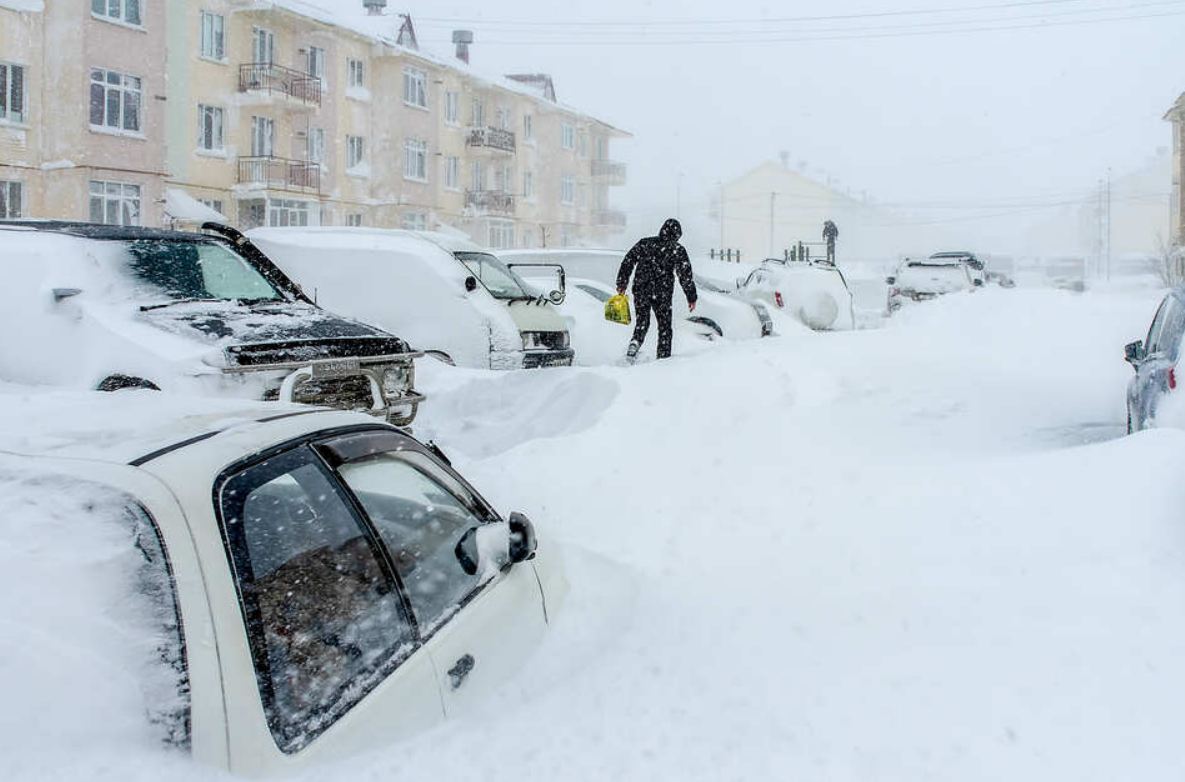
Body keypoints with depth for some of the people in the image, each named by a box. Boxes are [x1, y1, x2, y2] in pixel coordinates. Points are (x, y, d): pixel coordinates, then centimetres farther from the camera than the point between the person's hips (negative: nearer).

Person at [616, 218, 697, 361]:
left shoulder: (645, 243, 9)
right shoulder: (677, 250, 0)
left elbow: (627, 262, 9)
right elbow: (685, 275, -3)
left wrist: (621, 284, 14)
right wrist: (691, 297, 3)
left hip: (640, 291, 2)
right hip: (662, 293, -2)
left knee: (642, 322, 14)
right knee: (665, 326, 11)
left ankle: (635, 342, -12)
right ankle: (664, 357, 11)